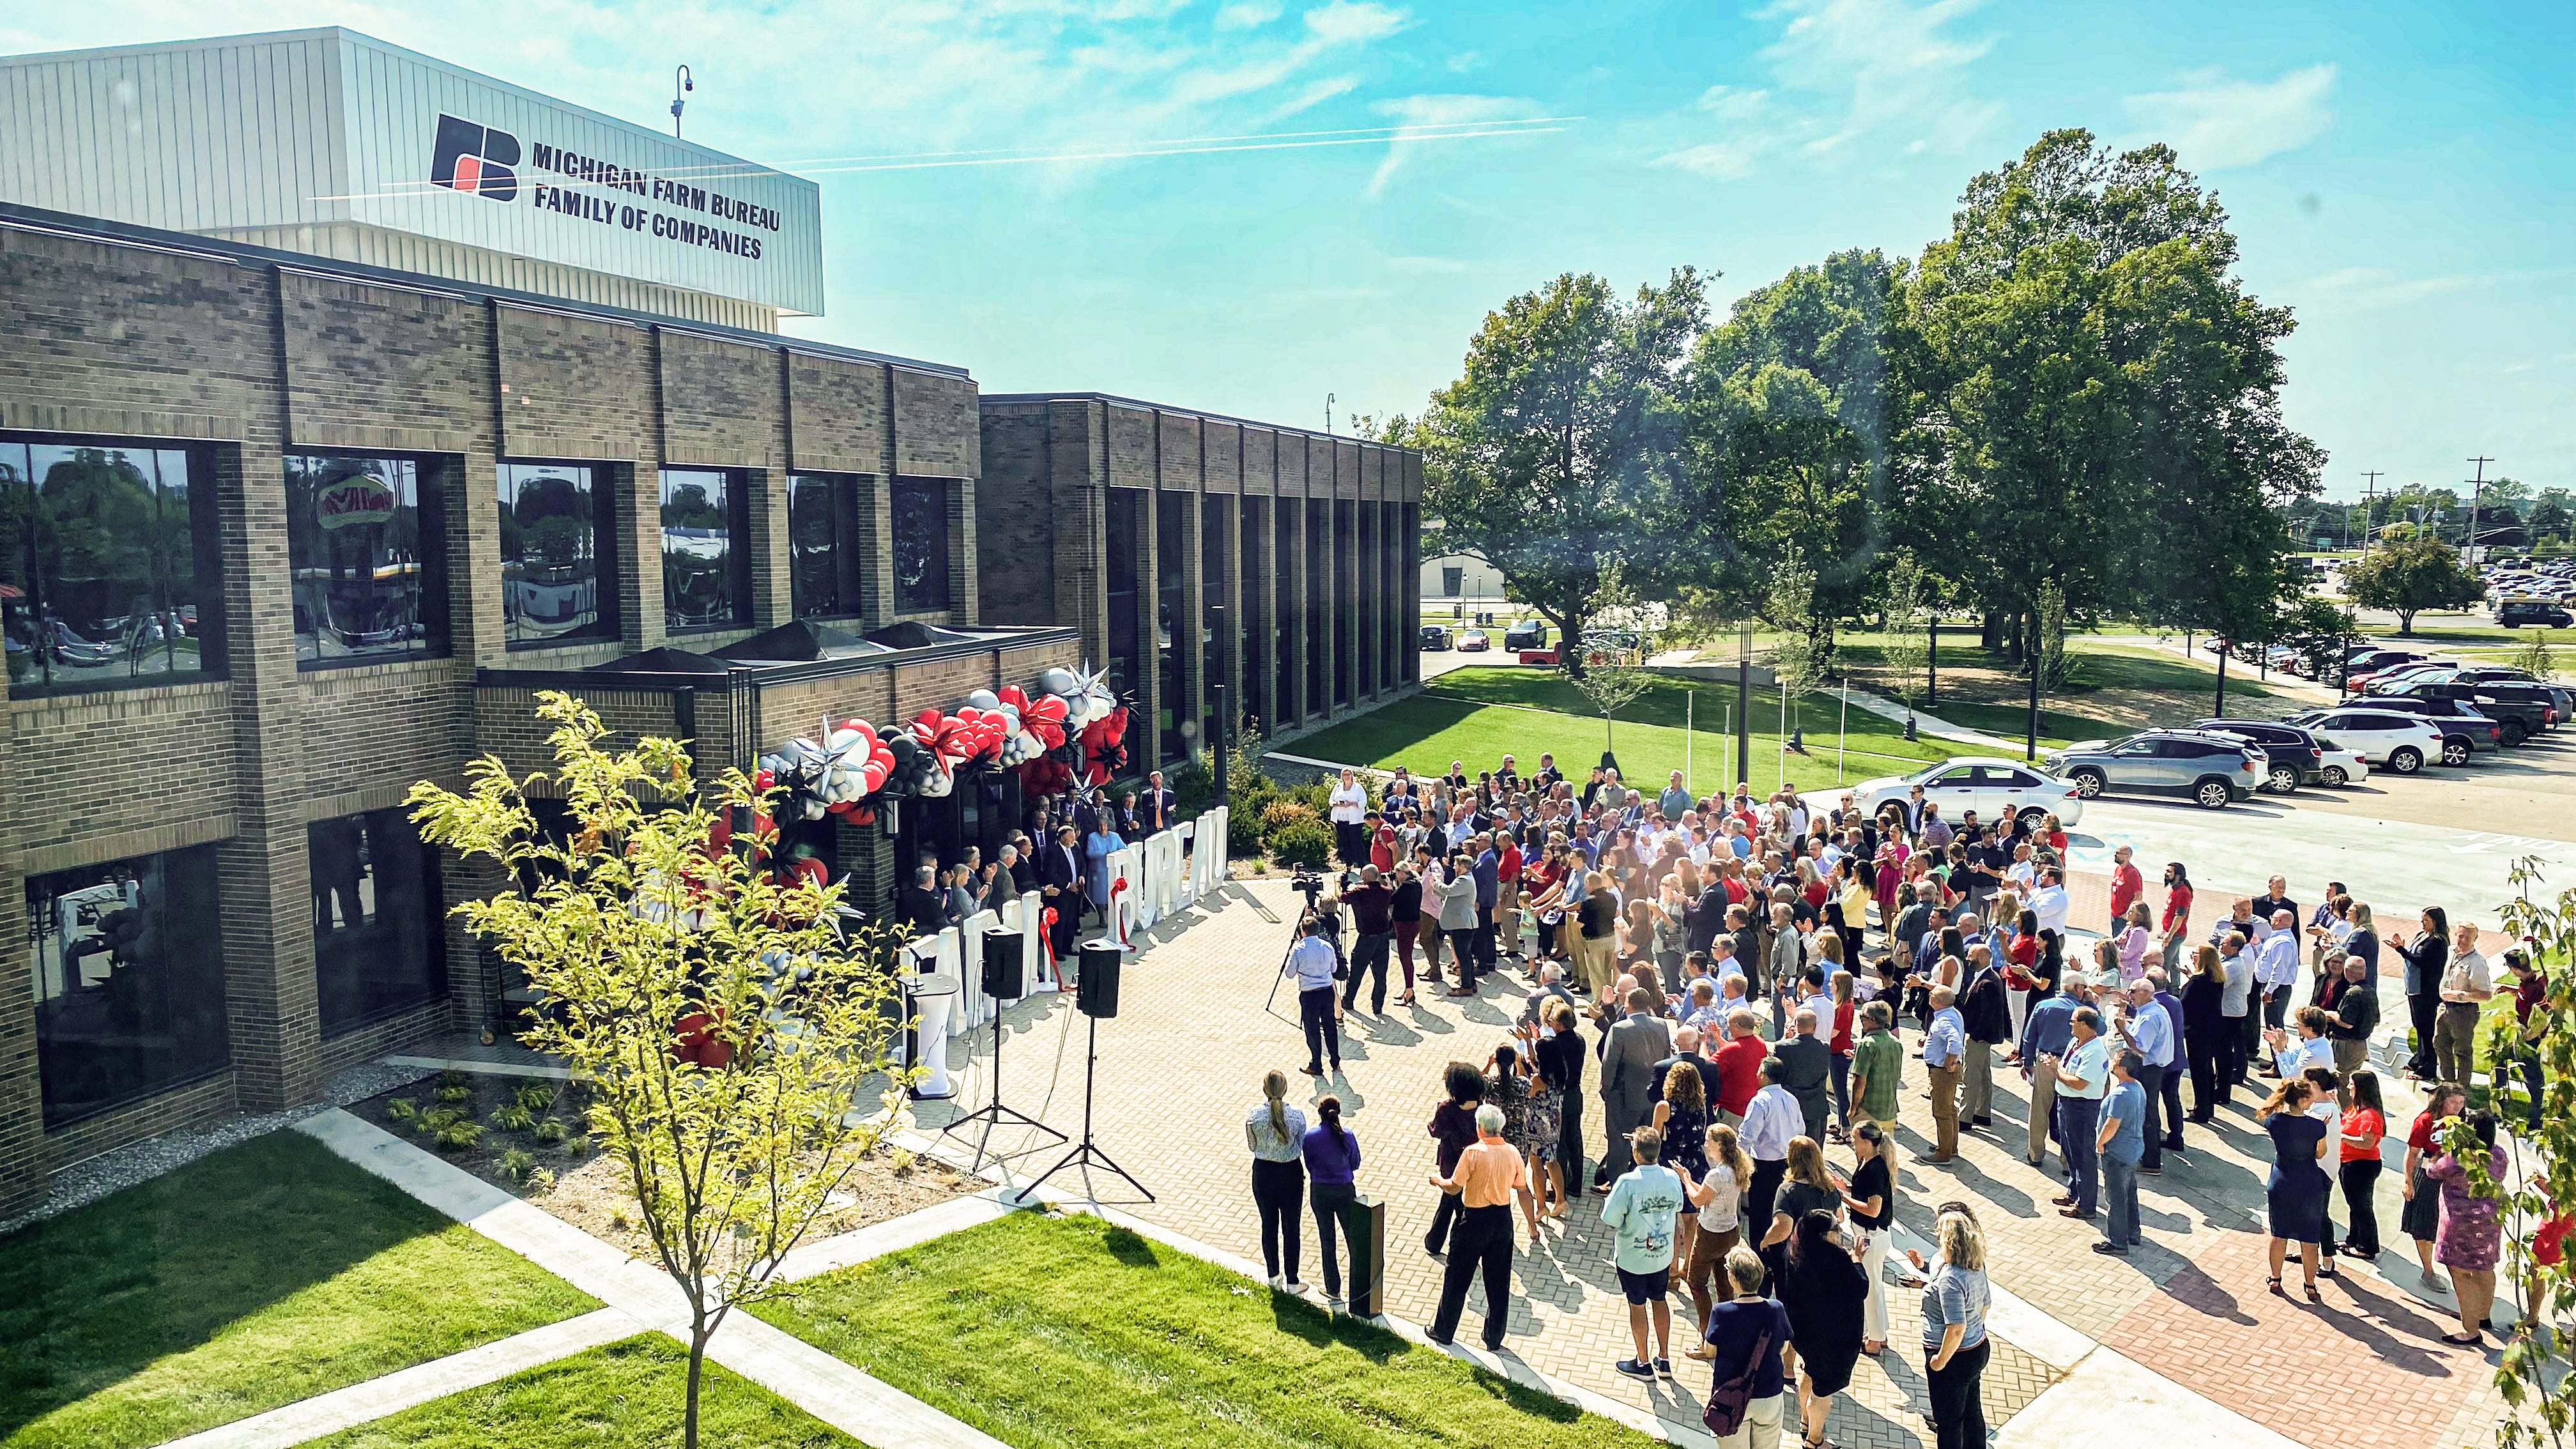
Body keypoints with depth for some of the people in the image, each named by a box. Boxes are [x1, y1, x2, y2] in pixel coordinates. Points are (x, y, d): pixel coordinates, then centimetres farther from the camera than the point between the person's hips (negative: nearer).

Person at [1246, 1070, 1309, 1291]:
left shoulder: (1253, 1116, -16)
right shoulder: (1297, 1115, -16)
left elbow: (1252, 1146, -2)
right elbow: (1302, 1146, -3)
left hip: (1263, 1173, 1)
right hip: (1291, 1173, -1)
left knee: (1269, 1225, 18)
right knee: (1291, 1228, 11)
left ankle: (1274, 1276, 32)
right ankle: (1292, 1282, 18)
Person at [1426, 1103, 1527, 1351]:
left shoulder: (1473, 1153, -20)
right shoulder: (1512, 1153, -6)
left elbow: (1454, 1187, -16)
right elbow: (1521, 1185, 5)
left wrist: (1438, 1180, 2)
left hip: (1475, 1221, -4)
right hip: (1503, 1219, 4)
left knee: (1457, 1279, 12)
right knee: (1499, 1282, 15)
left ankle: (1443, 1331, 25)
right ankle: (1495, 1338, 23)